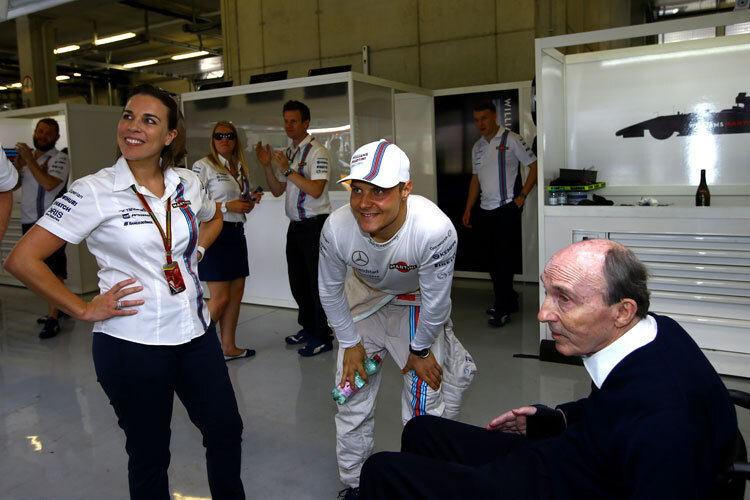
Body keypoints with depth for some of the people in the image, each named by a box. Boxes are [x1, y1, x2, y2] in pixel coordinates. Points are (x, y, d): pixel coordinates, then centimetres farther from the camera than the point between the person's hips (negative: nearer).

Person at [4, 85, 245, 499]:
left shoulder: (187, 183, 1)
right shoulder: (94, 191, -13)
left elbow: (214, 218, 24)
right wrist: (85, 310, -12)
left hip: (196, 333, 5)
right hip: (132, 344, -5)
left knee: (226, 431, 17)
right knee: (149, 454, 13)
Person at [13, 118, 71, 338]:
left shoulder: (59, 159, -6)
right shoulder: (28, 155, 16)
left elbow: (49, 184, -21)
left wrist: (29, 160, -19)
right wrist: (18, 164, -2)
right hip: (28, 221, 8)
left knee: (53, 270, -7)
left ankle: (53, 319, -6)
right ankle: (57, 308, 26)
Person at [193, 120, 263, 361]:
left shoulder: (240, 167, 16)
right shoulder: (203, 165, -6)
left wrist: (251, 201, 4)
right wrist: (227, 206, -19)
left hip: (236, 233, 8)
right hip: (214, 233, -8)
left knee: (237, 294, 9)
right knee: (221, 298, -7)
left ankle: (228, 347, 20)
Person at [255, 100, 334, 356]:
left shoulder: (317, 152, -10)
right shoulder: (287, 153, 15)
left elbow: (315, 190, -21)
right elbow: (277, 191, 16)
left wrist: (287, 169, -20)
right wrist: (267, 166, 2)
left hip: (315, 224, -8)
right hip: (295, 225, 8)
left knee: (317, 282, -3)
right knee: (297, 281, 15)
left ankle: (323, 337, 8)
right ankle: (308, 328, 31)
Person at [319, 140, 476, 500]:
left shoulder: (434, 229, -39)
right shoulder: (337, 227, -31)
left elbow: (436, 300, -23)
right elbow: (330, 290, -11)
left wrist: (420, 350, -10)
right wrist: (350, 344, -3)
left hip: (418, 300, -2)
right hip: (364, 297, 2)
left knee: (425, 398, -3)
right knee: (353, 391, 6)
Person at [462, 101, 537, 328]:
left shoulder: (511, 139, -4)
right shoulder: (477, 147, 15)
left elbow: (534, 165, -5)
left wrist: (522, 196, -12)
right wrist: (468, 209, 15)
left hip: (507, 209, -6)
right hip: (485, 211, 7)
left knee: (502, 260, -8)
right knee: (492, 260, 9)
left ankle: (502, 309, -1)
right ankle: (508, 300, 23)